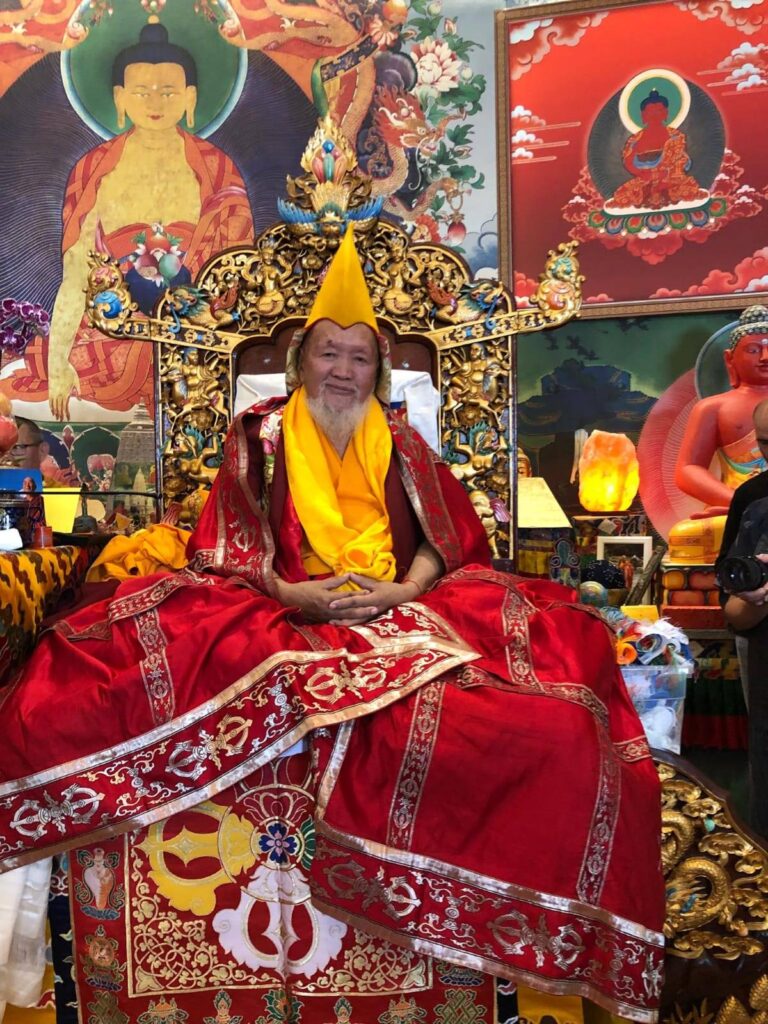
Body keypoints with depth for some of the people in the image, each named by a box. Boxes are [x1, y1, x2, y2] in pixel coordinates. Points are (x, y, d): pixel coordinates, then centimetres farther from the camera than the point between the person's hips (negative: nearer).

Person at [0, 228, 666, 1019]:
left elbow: (446, 537, 6)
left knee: (556, 639, -21)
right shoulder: (259, 434, 11)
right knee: (126, 647, -27)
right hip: (280, 609, -1)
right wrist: (286, 592, -17)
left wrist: (405, 589, -14)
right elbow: (231, 542, 2)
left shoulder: (400, 443, 15)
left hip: (403, 611, 2)